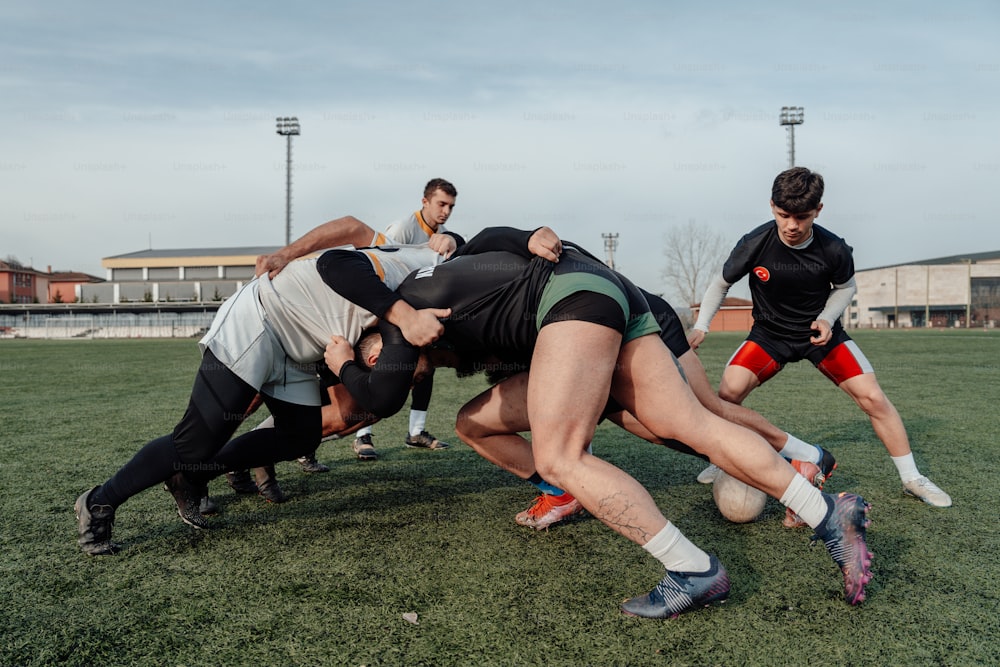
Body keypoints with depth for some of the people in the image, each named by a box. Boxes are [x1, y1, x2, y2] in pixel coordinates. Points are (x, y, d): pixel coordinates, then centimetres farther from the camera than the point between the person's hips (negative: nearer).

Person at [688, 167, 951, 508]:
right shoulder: (754, 244, -21)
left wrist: (827, 319, -16)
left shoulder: (834, 249, -19)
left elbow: (845, 287, 3)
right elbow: (721, 283, -5)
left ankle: (911, 478, 11)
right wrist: (701, 326, -16)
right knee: (728, 390, -21)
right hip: (770, 332, 0)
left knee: (873, 397, -9)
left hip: (821, 331, 1)